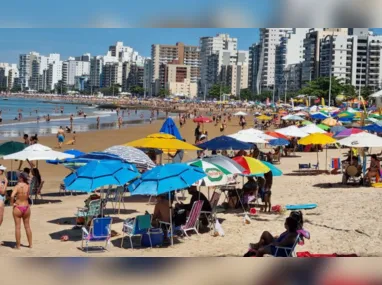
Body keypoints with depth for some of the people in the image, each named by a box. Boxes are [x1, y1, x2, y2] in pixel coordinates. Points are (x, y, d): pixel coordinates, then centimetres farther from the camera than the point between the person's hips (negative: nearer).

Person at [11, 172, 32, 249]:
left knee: (17, 227, 4)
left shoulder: (17, 186, -15)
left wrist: (12, 203, -11)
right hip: (26, 207, 4)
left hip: (18, 208, -4)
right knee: (27, 226, 16)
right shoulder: (28, 186, -4)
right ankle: (30, 244, 22)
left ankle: (18, 246, 8)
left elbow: (12, 196, -29)